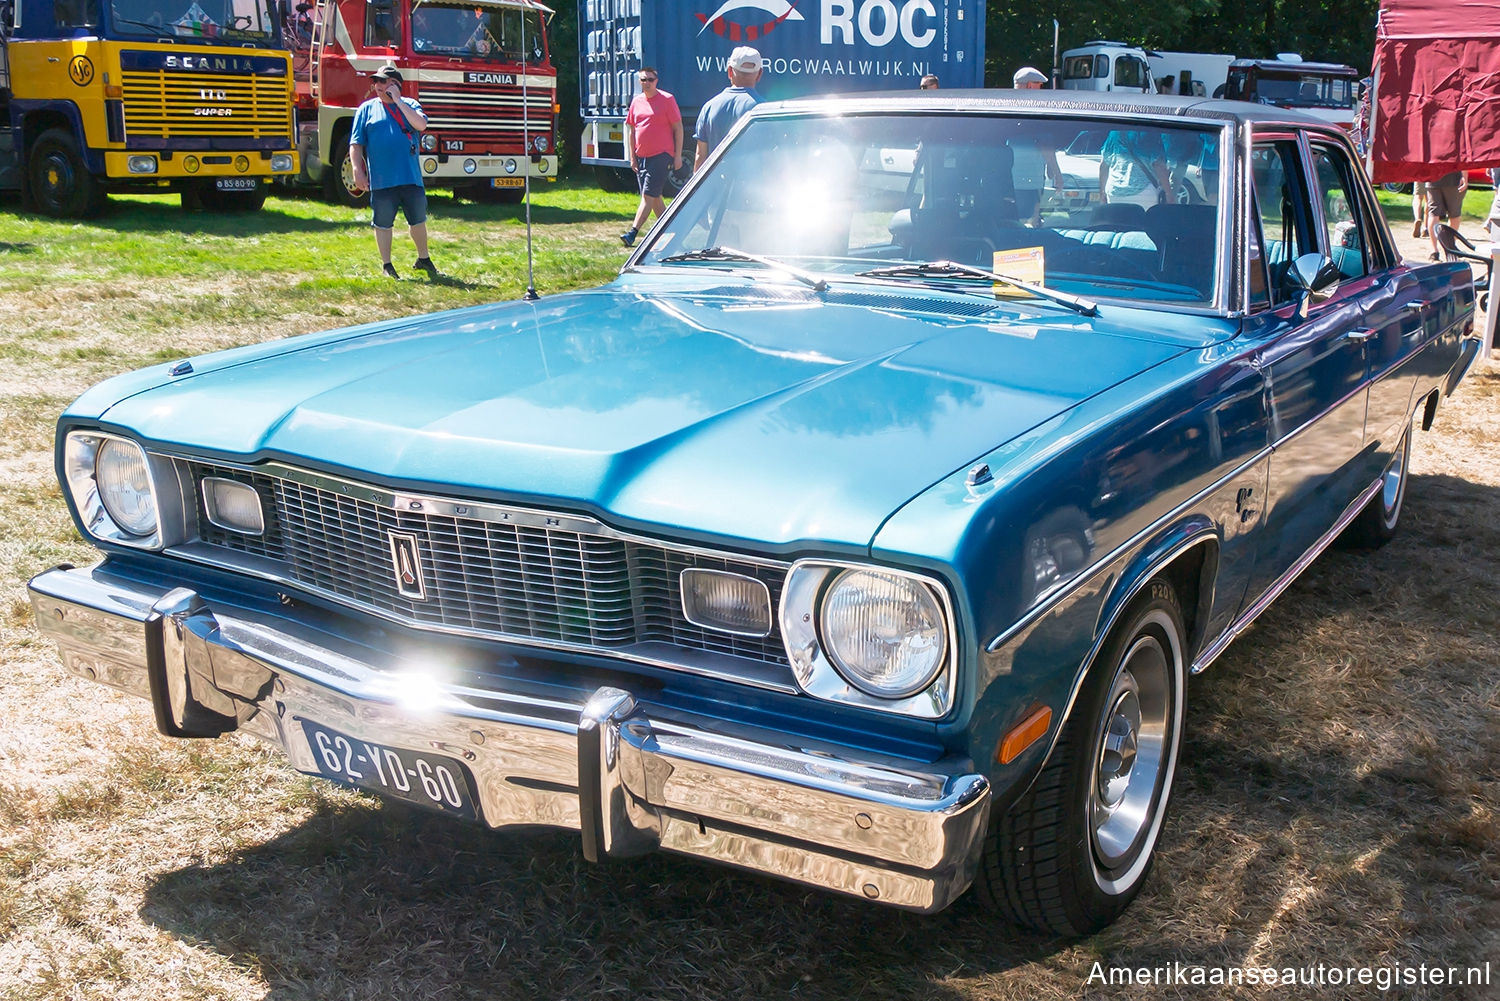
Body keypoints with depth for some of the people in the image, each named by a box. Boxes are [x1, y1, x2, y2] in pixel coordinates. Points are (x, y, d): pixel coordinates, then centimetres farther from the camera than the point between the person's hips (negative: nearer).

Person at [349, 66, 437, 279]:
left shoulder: (409, 105, 7)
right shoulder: (367, 109, 6)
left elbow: (421, 125, -14)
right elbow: (356, 143, 3)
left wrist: (398, 101, -11)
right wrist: (357, 169, -8)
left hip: (411, 177, 1)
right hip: (381, 180, -1)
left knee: (418, 220, 12)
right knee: (383, 223, 5)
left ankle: (423, 259, 30)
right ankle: (386, 265, 17)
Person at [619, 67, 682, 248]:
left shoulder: (667, 100, -4)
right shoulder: (637, 101, 12)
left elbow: (678, 128, -3)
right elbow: (631, 130, 17)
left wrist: (678, 156, -8)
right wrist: (632, 157, 11)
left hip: (661, 156, -7)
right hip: (642, 157, 7)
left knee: (648, 195, -12)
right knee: (655, 197, 11)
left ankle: (633, 232, -18)